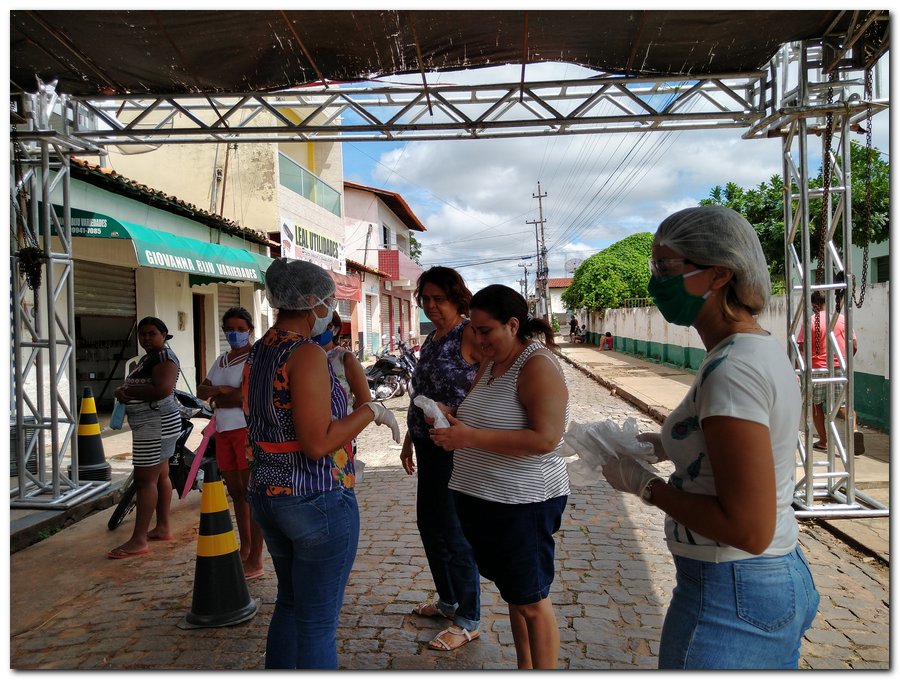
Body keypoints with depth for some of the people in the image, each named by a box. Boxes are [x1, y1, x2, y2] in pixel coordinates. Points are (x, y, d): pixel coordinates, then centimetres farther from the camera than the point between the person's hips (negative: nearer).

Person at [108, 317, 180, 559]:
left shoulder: (164, 357, -13)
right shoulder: (147, 358, 18)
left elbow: (162, 389, -27)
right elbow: (143, 386, 24)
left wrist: (127, 391, -16)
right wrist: (125, 392, 1)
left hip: (157, 424, -11)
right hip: (153, 425, 11)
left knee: (145, 480, -9)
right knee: (160, 476, 15)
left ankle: (138, 541, -6)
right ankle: (163, 527, 23)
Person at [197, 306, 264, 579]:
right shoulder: (222, 359, 18)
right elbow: (201, 390, 14)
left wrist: (218, 398, -6)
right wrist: (220, 389, -9)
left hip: (248, 430, -8)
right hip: (224, 431, 8)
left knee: (251, 493, -4)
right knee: (235, 492, 15)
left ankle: (255, 561, 2)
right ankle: (245, 549, 29)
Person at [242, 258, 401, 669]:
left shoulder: (258, 352, 7)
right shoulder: (307, 353, -19)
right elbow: (318, 443, -24)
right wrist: (371, 411, -13)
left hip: (267, 495, 9)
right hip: (318, 501, -9)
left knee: (289, 603, 25)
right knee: (317, 622, 5)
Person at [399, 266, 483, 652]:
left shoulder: (469, 334, -13)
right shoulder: (432, 338, 14)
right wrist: (409, 440, 21)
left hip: (456, 446, -9)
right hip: (429, 445, 9)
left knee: (452, 531, -1)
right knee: (428, 523, 18)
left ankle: (468, 622, 16)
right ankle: (448, 601, 37)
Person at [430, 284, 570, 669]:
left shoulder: (537, 366, -17)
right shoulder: (491, 363, 9)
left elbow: (545, 438, -26)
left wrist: (470, 438, -27)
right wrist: (451, 419, -2)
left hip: (522, 503, -8)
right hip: (481, 498, 8)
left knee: (531, 601, 6)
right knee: (512, 592, 21)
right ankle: (523, 666, 37)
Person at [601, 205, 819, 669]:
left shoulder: (732, 370, -25)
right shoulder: (763, 348, 4)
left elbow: (748, 529, -27)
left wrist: (642, 483, -17)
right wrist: (667, 445, 6)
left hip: (728, 599, -9)